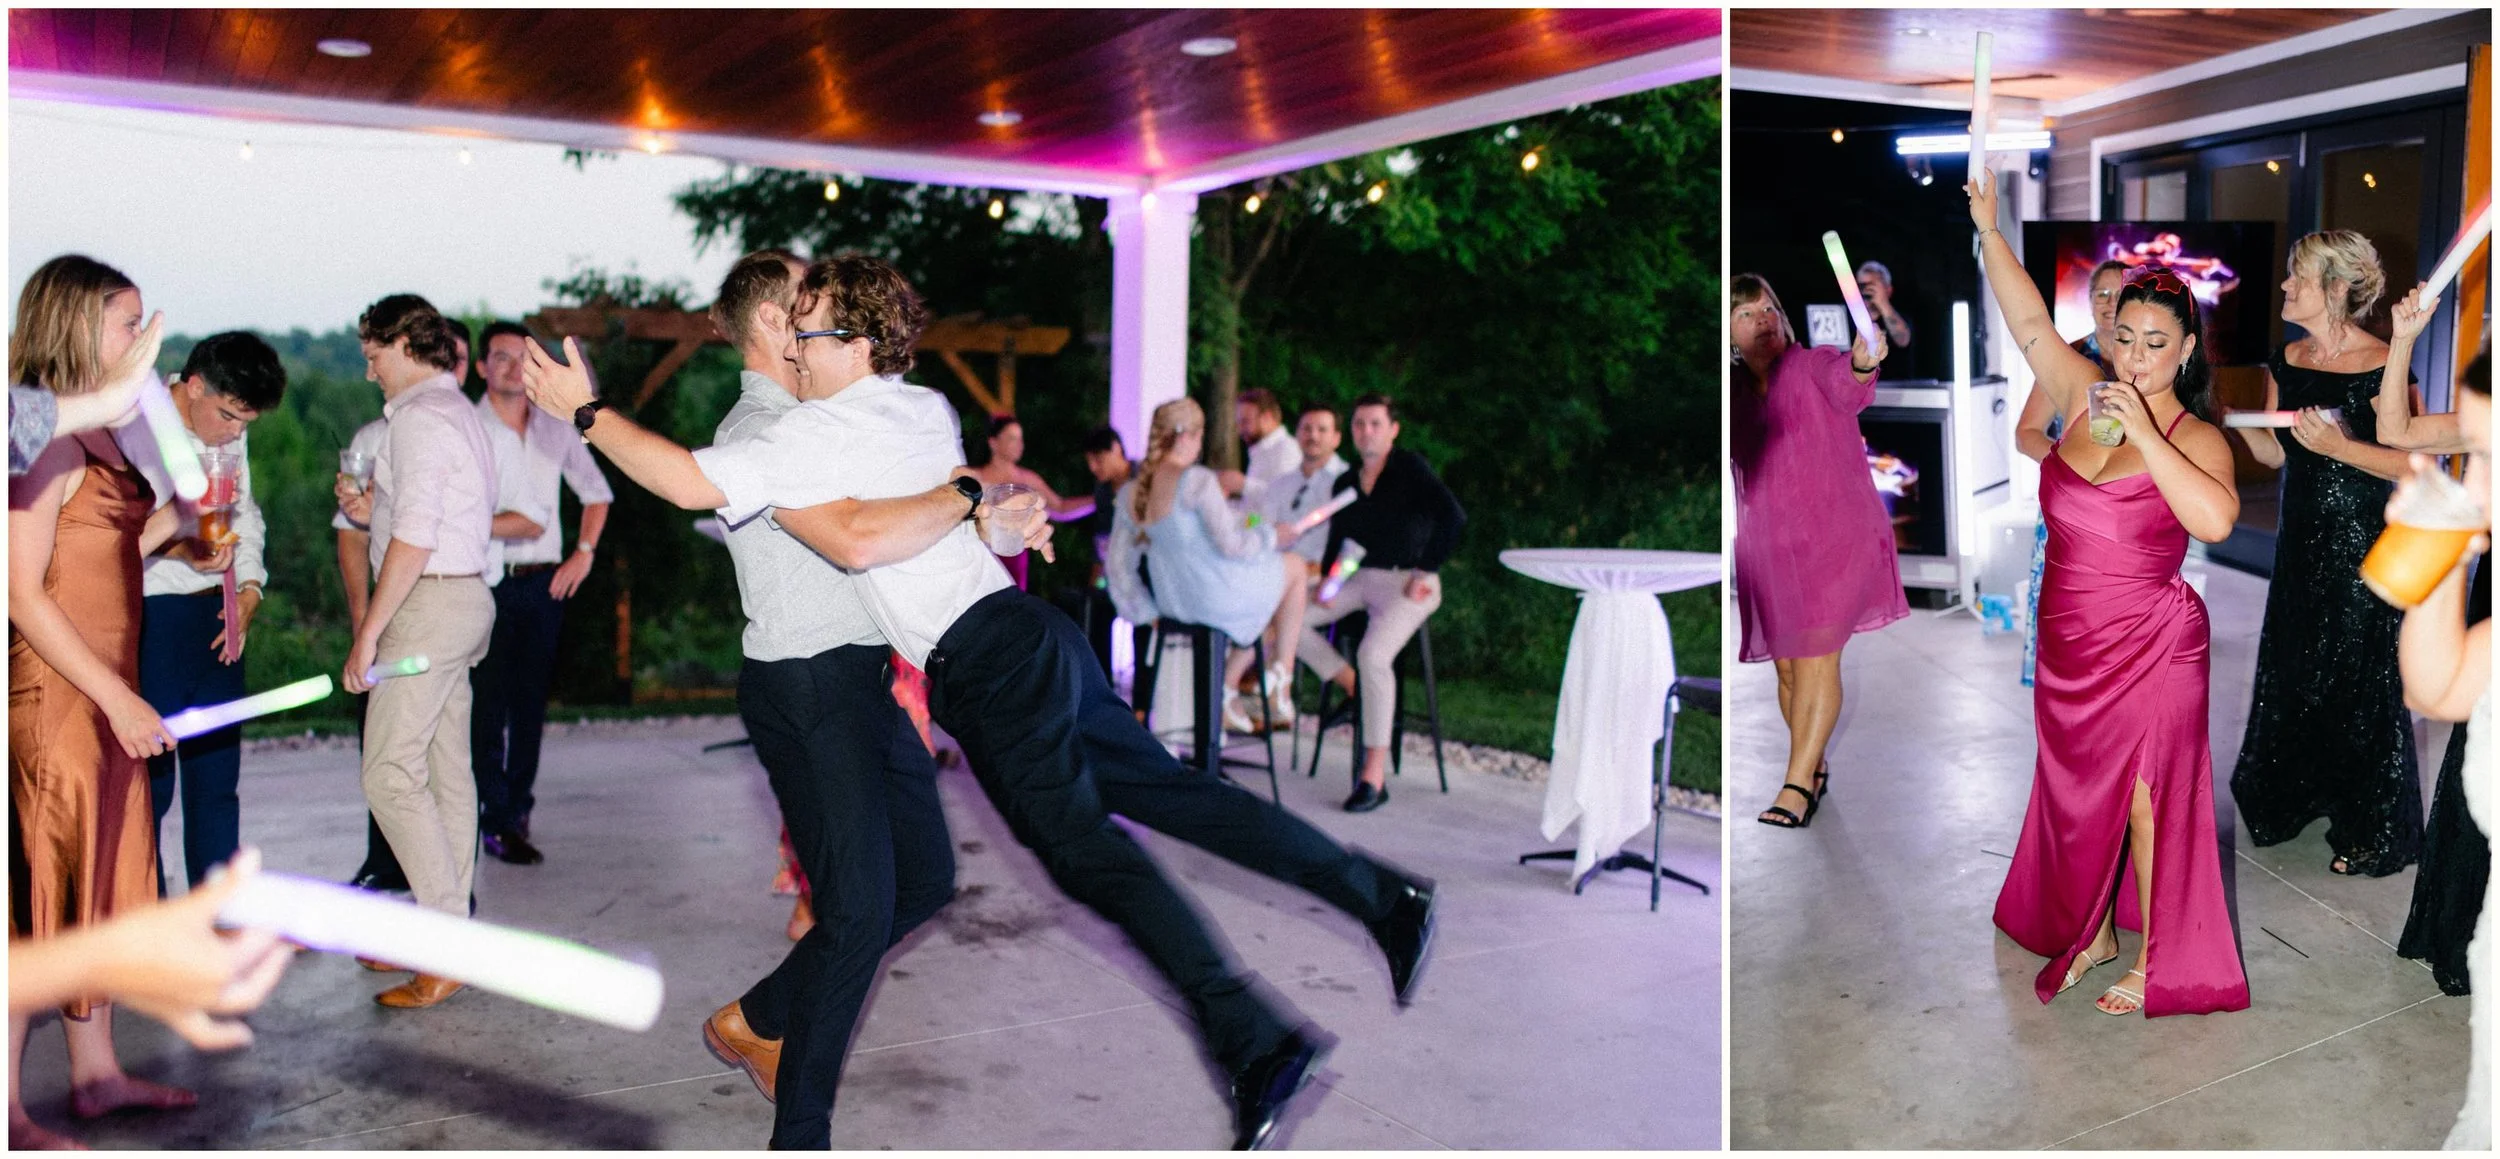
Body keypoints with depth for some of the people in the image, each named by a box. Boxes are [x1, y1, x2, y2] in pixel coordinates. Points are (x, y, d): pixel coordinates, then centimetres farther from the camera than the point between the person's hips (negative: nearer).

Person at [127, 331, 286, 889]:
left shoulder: (231, 434, 12)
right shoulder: (130, 428, -10)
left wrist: (249, 590, 5)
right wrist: (178, 547, -29)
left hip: (217, 619, 7)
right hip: (148, 619, -7)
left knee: (217, 773, 11)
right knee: (149, 780, -2)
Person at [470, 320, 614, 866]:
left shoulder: (556, 430, 10)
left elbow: (596, 492, 19)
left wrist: (584, 553, 10)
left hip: (545, 584, 4)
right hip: (488, 582, -4)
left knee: (530, 703, 8)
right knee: (488, 703, -3)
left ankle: (517, 811, 17)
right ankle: (497, 821, 3)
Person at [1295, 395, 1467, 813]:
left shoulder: (1410, 468, -3)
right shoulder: (1345, 483, 15)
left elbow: (1453, 517, -14)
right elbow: (1336, 543, 18)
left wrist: (1425, 571, -15)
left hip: (1406, 584, -7)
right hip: (1359, 579, 7)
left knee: (1373, 654, -31)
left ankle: (1374, 776, -27)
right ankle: (1354, 688, 0)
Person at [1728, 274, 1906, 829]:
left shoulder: (1813, 367, -7)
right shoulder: (1733, 396, 6)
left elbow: (1846, 389, -29)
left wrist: (1861, 363, -51)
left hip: (1833, 535, -5)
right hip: (1769, 544, 5)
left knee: (1817, 656, -11)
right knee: (1787, 664, 10)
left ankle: (1796, 785, -7)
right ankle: (1815, 768, 27)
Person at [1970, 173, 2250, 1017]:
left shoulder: (2196, 437, -12)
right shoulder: (2084, 397, 1)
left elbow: (2215, 520, -30)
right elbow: (2029, 324, -1)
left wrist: (2144, 433, -29)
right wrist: (1987, 228, -9)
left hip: (2150, 650, -5)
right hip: (2069, 648, 5)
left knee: (2148, 804, 4)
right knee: (2077, 797, 17)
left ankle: (2157, 962, 19)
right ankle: (2091, 936, 35)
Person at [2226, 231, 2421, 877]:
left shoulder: (2381, 367, -17)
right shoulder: (2288, 362, 4)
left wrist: (2340, 445, -25)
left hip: (2365, 545, -7)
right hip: (2303, 539, 7)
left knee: (2360, 682, 3)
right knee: (2294, 672, 16)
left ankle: (2372, 832, 18)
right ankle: (2298, 797, 35)